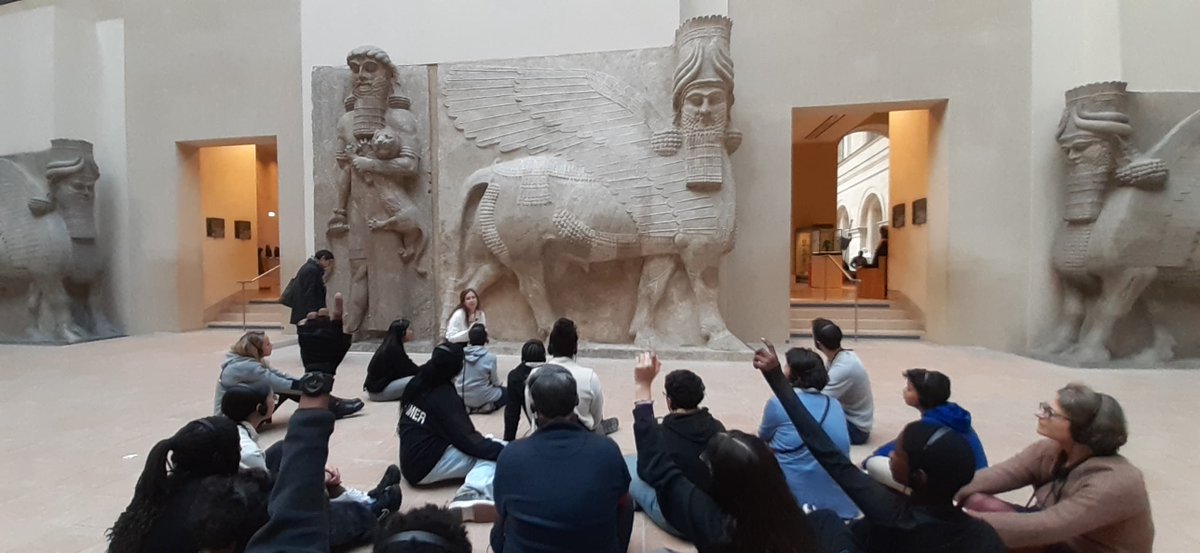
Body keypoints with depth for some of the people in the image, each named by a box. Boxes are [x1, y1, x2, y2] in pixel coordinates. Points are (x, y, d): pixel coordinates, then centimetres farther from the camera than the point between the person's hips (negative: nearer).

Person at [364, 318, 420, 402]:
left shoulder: (390, 346, 9)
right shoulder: (393, 349, -19)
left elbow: (408, 365, 11)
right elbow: (407, 370, -14)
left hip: (376, 384, 10)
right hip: (378, 391, -10)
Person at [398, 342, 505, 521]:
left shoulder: (417, 384, 5)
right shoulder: (444, 396, -17)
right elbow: (468, 441, -21)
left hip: (411, 462, 8)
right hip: (427, 465, -8)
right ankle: (473, 493, -41)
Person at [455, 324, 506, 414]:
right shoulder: (490, 357, -17)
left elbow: (454, 378, 6)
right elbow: (495, 382, -6)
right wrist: (498, 381, 16)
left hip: (461, 400, 5)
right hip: (482, 402, -5)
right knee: (507, 392, 16)